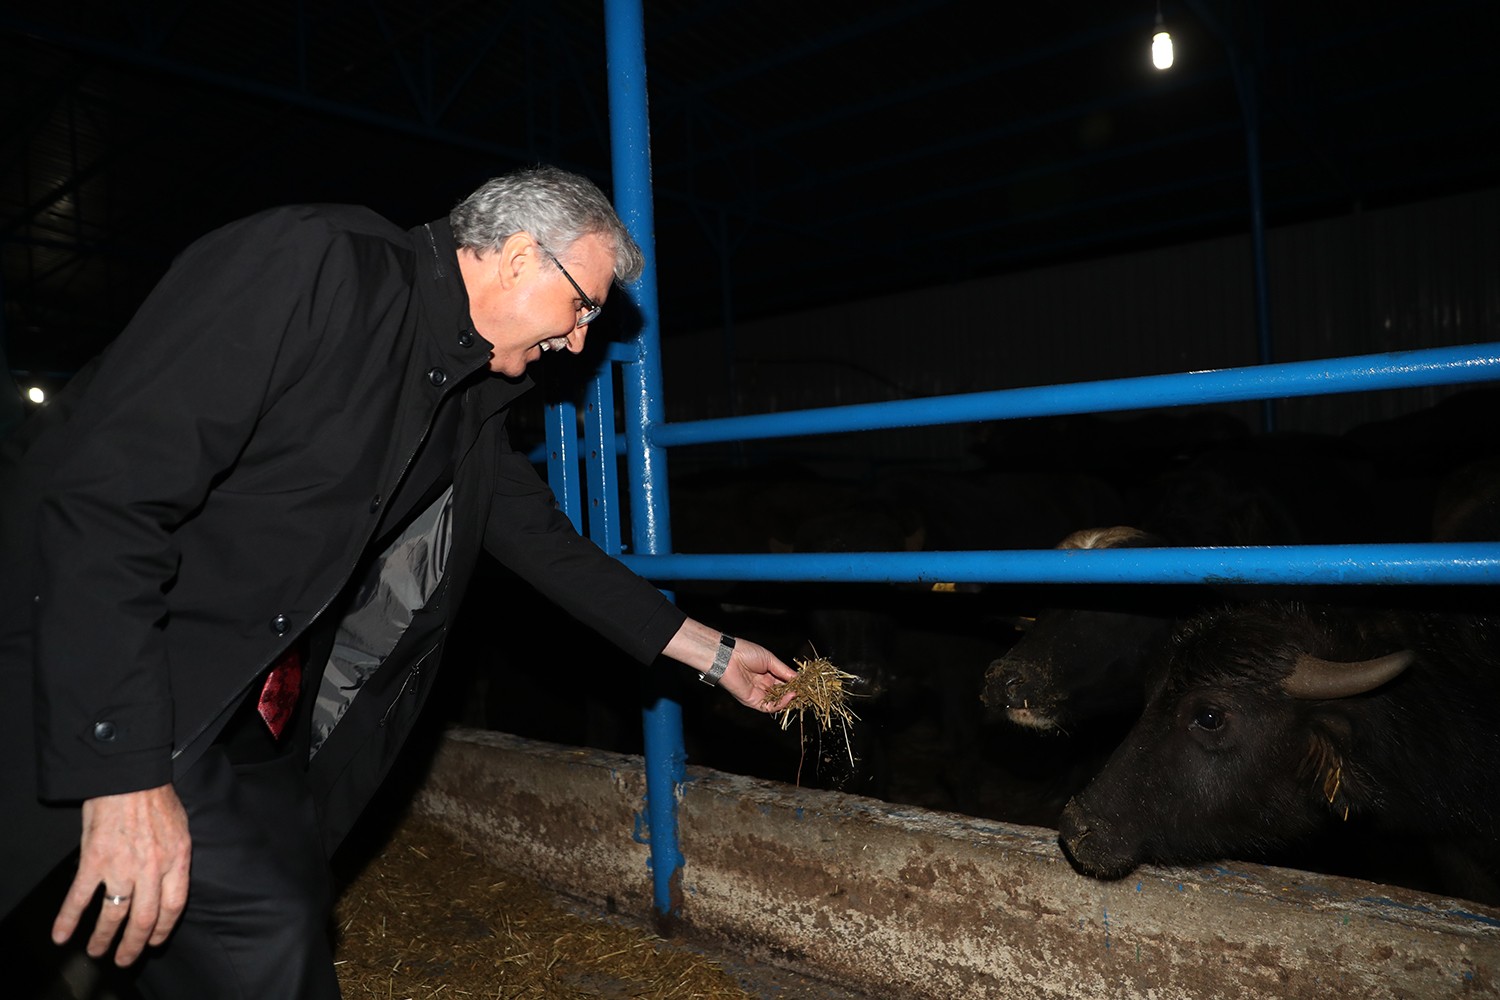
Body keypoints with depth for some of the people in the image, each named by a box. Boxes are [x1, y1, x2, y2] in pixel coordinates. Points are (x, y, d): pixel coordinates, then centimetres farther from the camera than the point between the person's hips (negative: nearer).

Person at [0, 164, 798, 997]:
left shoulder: (469, 403, 6)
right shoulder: (310, 263, -19)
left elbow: (545, 541, 15)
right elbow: (105, 488, -24)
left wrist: (710, 653, 16)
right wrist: (124, 773, -25)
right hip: (83, 671, -7)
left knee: (286, 921, 6)